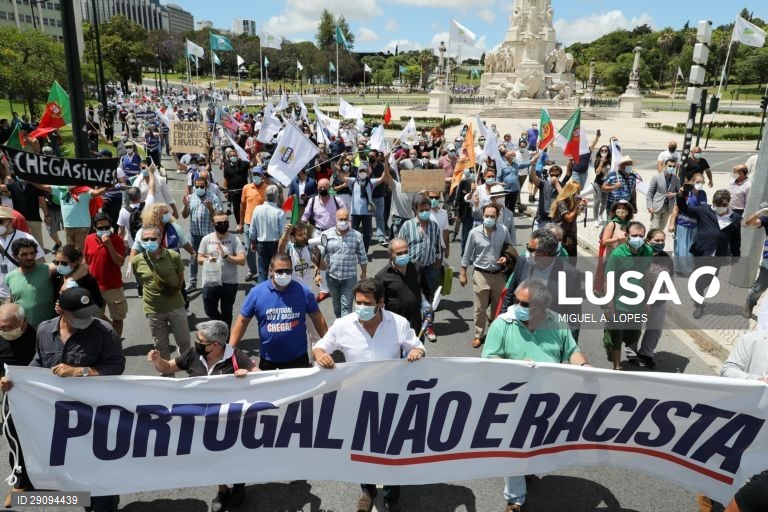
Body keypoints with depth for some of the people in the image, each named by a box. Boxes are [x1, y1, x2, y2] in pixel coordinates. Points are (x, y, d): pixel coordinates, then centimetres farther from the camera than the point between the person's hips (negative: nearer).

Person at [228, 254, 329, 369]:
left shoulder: (303, 292, -8)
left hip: (298, 358, -1)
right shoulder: (256, 292, -9)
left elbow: (317, 318, 1)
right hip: (268, 360, 1)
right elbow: (242, 321, -3)